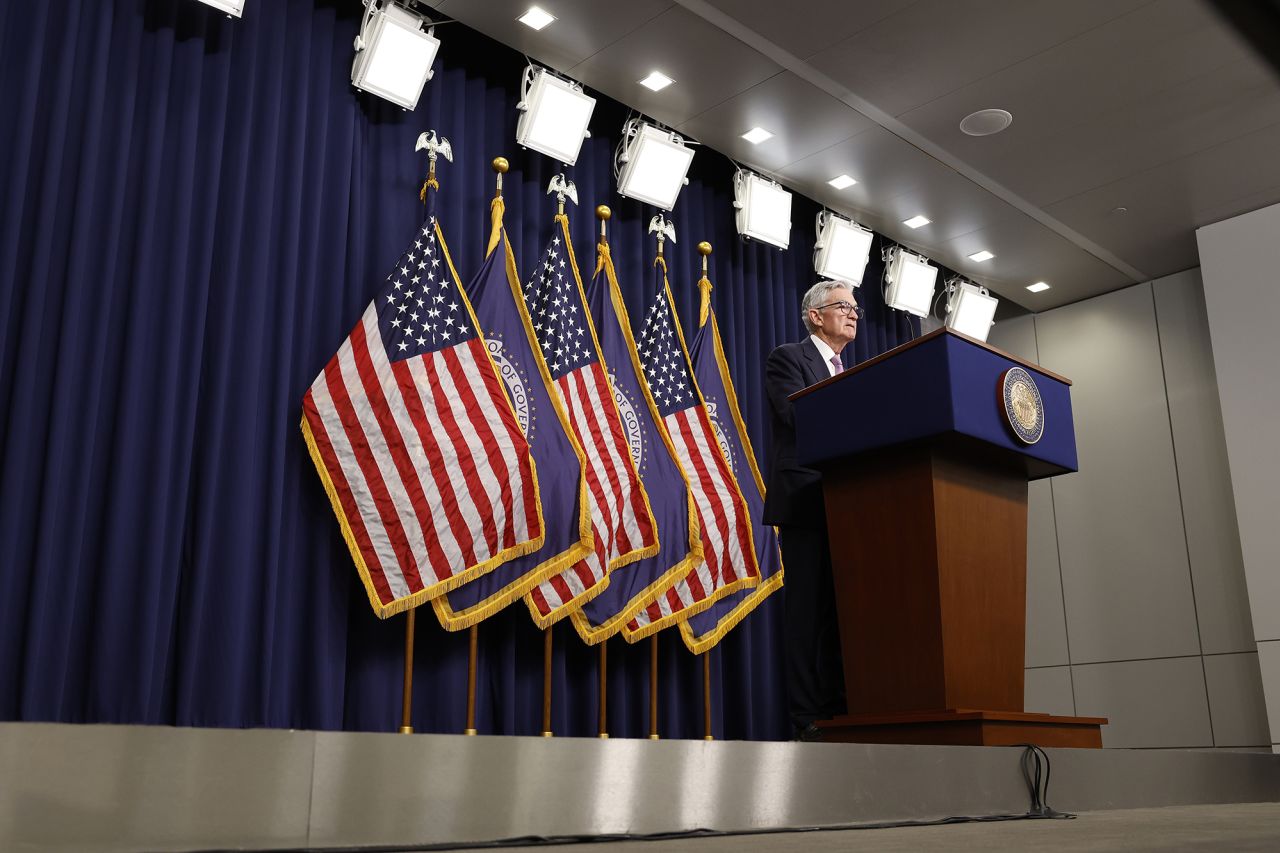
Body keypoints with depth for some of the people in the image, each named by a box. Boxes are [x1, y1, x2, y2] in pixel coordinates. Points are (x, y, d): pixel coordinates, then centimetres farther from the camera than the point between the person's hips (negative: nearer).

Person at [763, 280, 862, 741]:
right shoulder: (788, 358, 4)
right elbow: (797, 419, -13)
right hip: (806, 503, -7)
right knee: (810, 611, -8)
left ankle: (841, 713, 6)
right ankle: (809, 720, -6)